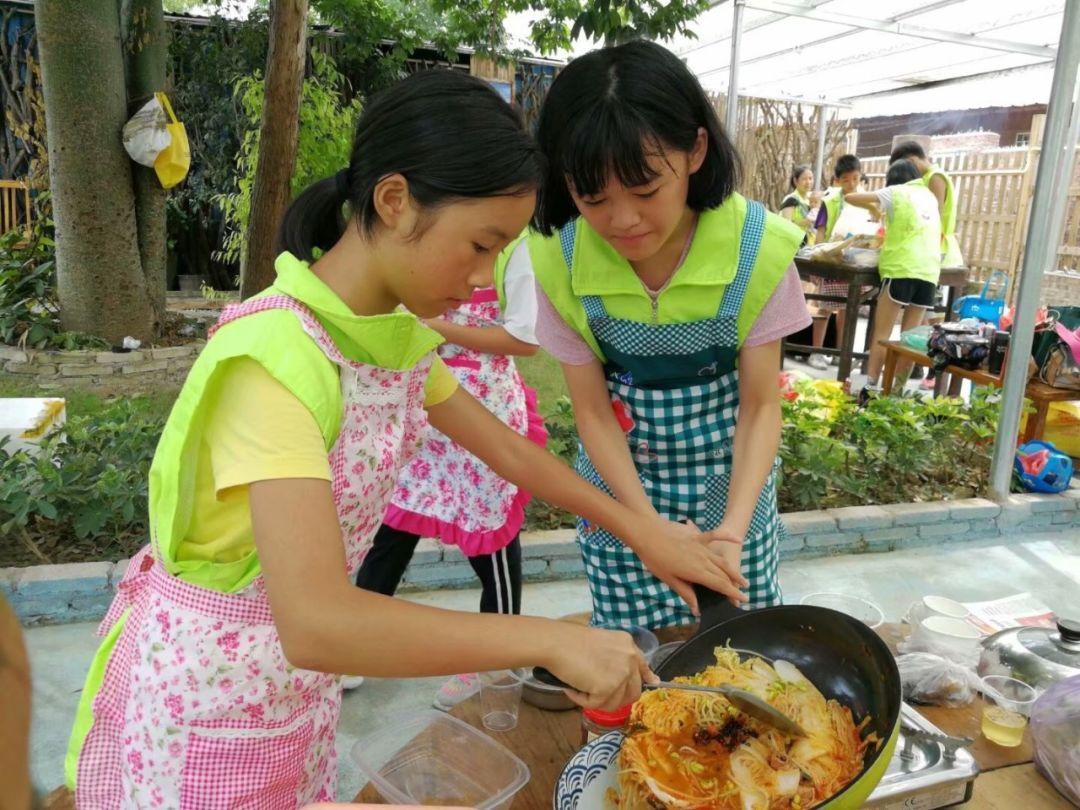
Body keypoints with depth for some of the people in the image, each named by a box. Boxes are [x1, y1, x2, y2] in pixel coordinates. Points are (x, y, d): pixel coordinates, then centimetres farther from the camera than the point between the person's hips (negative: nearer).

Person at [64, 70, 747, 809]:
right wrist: (552, 639, -33)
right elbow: (315, 624, -38)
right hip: (206, 697, -6)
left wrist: (643, 531, 4)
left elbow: (504, 447, 6)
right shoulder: (276, 355, -31)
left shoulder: (397, 334, -5)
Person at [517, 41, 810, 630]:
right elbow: (592, 411, -12)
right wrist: (652, 527, -20)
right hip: (620, 475, 0)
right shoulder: (557, 258, -20)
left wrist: (733, 529, -25)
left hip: (731, 473, 0)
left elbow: (760, 405, -13)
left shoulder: (756, 248, -21)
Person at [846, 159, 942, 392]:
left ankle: (870, 384, -9)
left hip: (902, 269, -5)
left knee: (882, 332, -4)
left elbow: (850, 197, 4)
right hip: (929, 271, 5)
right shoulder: (929, 196, 22)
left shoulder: (896, 192, 5)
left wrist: (873, 209, 19)